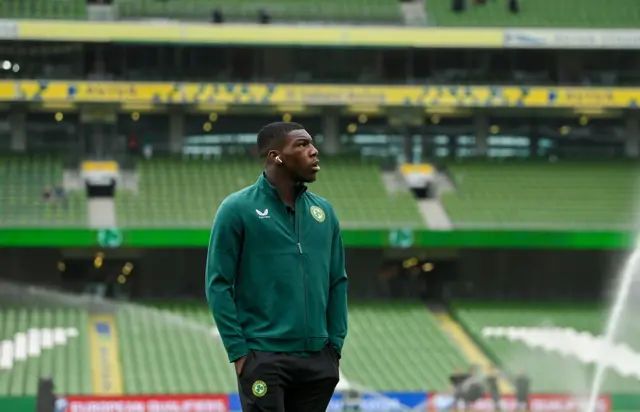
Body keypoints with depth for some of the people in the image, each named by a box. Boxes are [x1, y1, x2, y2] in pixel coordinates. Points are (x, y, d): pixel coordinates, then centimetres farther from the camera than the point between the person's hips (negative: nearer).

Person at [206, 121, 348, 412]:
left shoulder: (323, 212, 11)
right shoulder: (238, 209, -4)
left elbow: (337, 282, 15)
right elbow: (219, 285, -5)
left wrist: (335, 345, 7)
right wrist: (238, 352, -10)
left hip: (318, 360, 5)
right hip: (265, 358, -5)